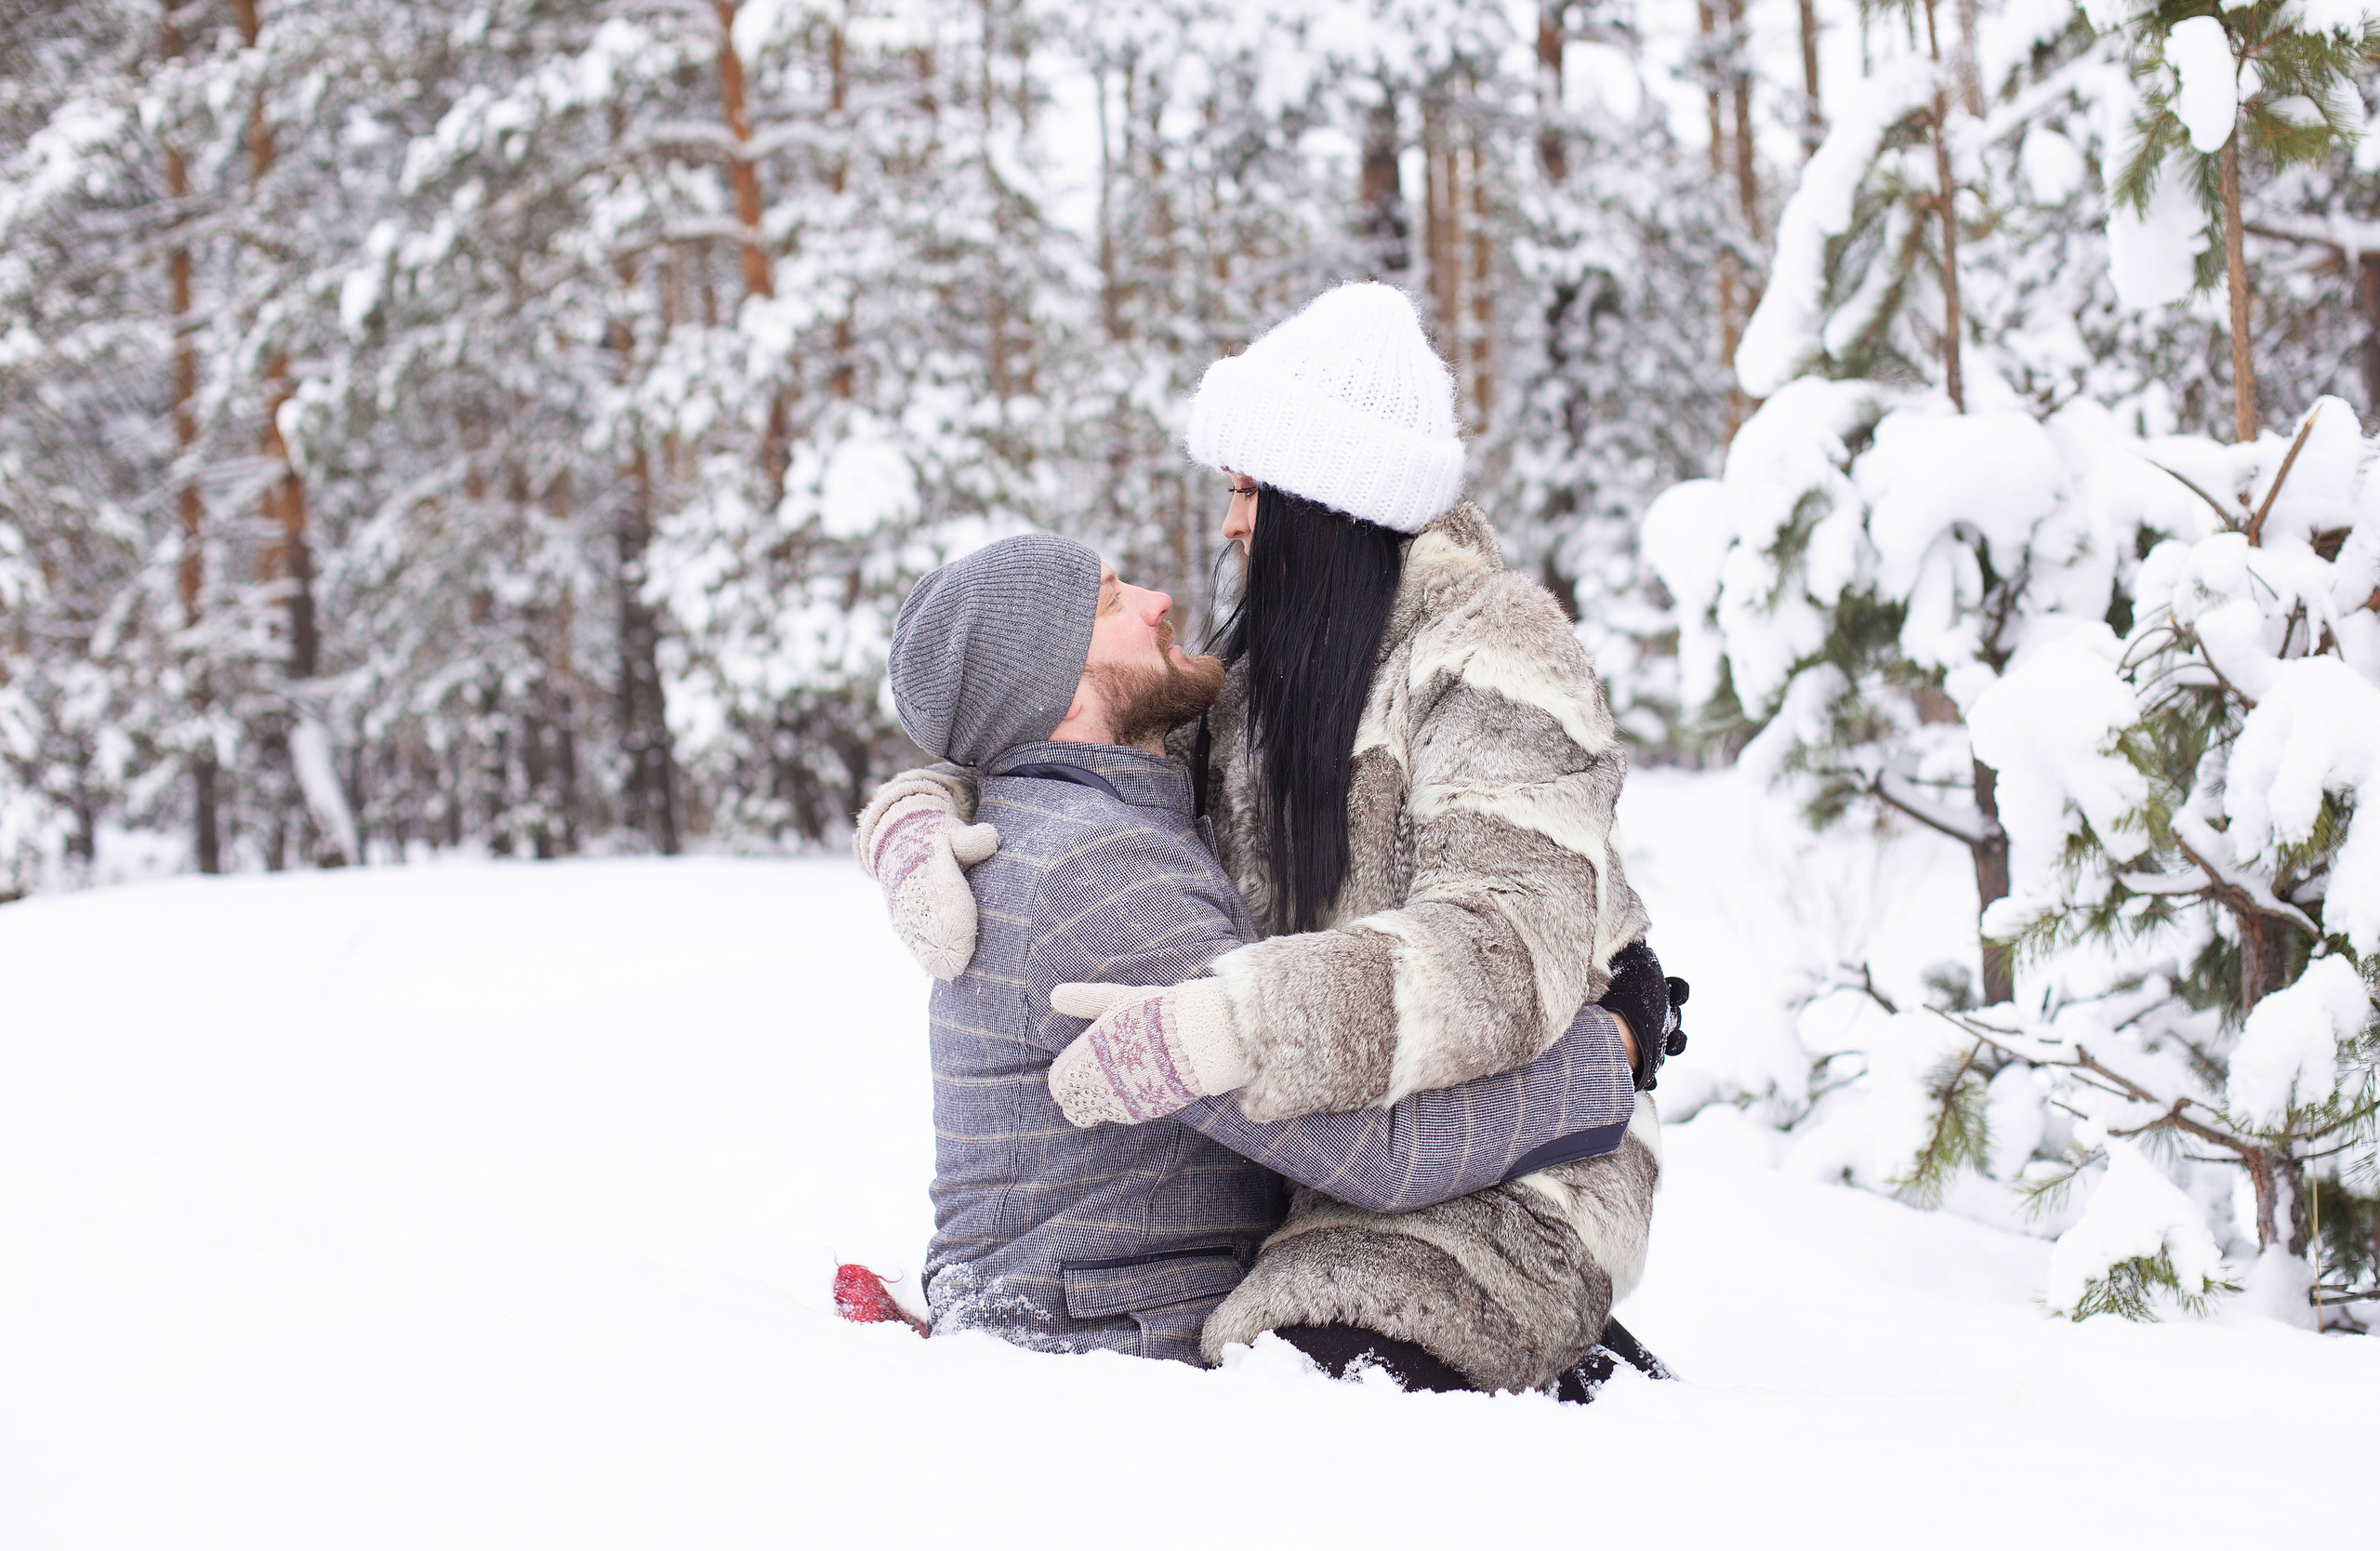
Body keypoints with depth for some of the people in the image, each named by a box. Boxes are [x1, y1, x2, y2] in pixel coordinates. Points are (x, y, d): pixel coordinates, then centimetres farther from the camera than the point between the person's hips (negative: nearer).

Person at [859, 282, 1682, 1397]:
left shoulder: (1491, 656, -14)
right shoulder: (1264, 676, 10)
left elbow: (1511, 949, -29)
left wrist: (1213, 1031, -38)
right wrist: (925, 825, -12)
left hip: (1507, 1175, -8)